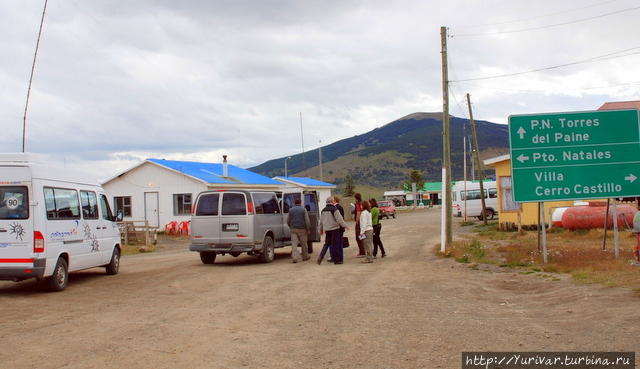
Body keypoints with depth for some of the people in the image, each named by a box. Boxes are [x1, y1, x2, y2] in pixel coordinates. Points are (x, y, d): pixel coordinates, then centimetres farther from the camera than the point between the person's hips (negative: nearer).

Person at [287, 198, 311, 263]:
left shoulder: (291, 210, 7)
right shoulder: (303, 210, -1)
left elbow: (288, 221, 11)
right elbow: (307, 221, -5)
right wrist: (308, 229, 1)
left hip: (293, 229, 2)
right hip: (302, 229, -2)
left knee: (294, 243, -2)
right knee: (304, 243, 11)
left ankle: (294, 258, -13)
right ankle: (305, 257, 22)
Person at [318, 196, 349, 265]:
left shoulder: (323, 210, 10)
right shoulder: (334, 209, -12)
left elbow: (321, 221, 17)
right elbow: (339, 220, -17)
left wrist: (321, 230, 28)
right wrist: (346, 226, -5)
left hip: (327, 230, 6)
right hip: (334, 229, -6)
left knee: (327, 243, 16)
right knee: (335, 244, 1)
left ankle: (321, 257, 1)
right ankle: (336, 260, 6)